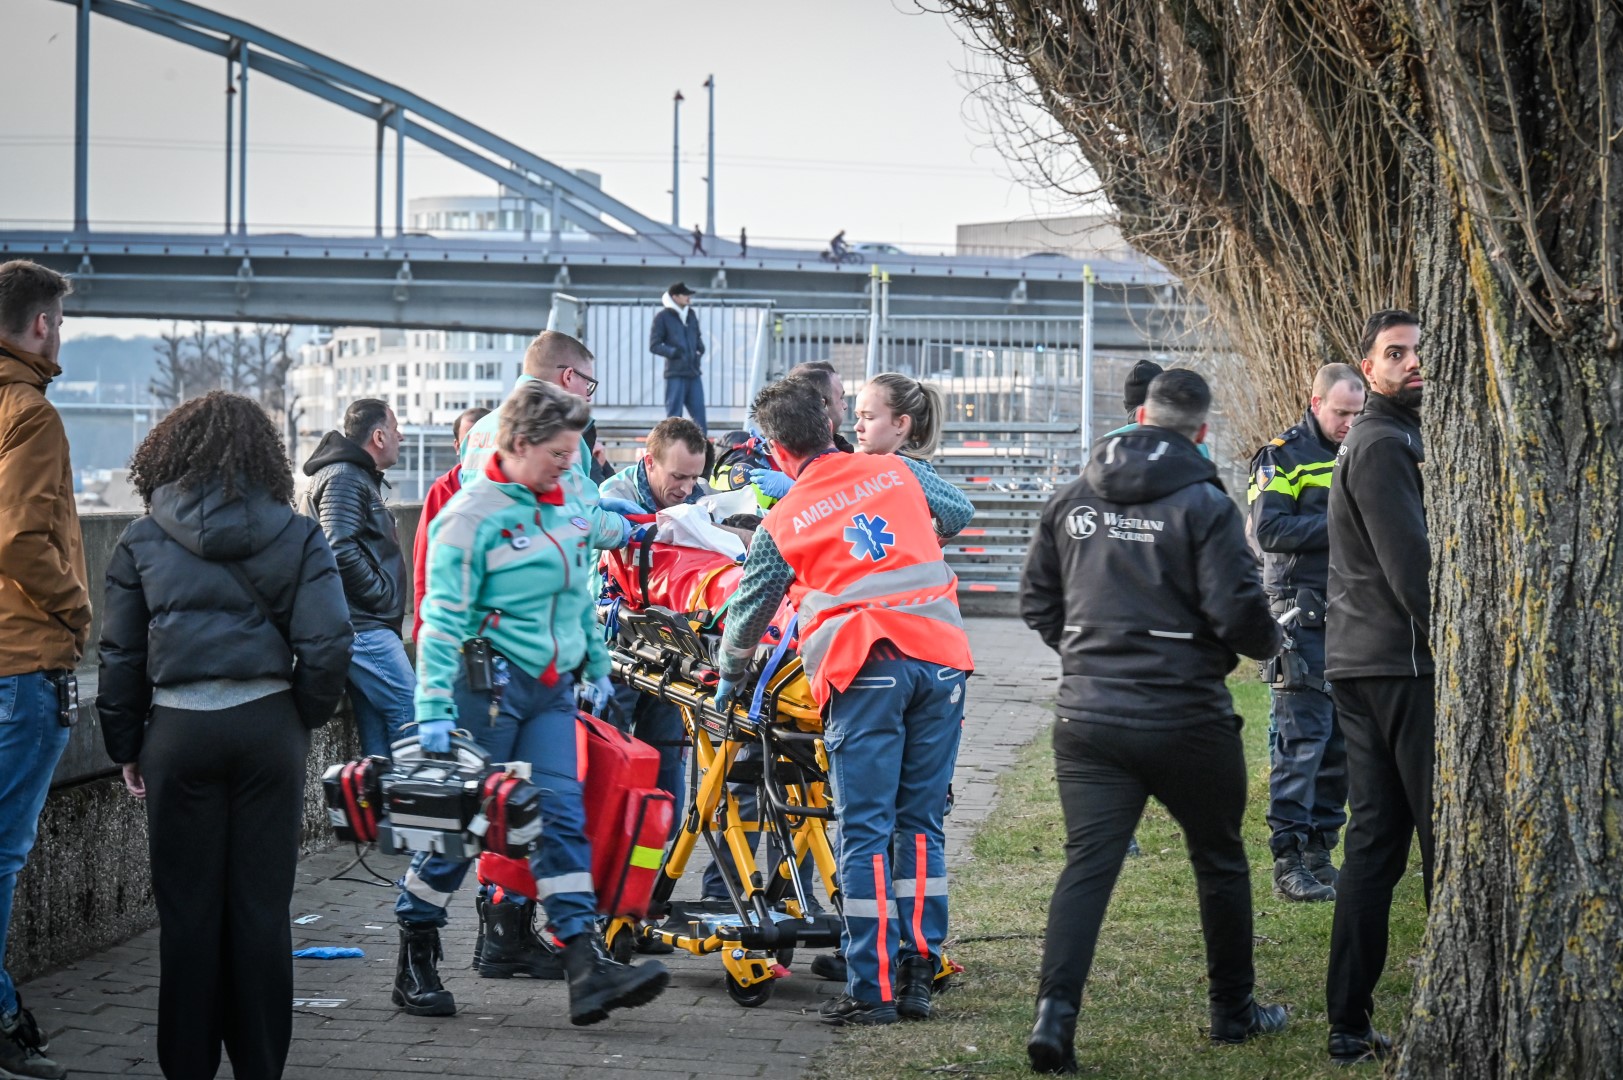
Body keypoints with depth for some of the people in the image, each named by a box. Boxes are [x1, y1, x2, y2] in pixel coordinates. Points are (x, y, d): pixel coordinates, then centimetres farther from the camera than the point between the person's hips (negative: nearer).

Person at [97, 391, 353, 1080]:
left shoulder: (143, 540, 4)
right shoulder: (296, 537, 3)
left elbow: (120, 655, 4)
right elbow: (327, 646, -5)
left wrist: (126, 747, 12)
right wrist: (304, 720, 10)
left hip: (178, 730, 0)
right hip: (267, 724, 0)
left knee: (188, 906, 7)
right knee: (261, 905, 6)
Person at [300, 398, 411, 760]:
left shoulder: (357, 477, 24)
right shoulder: (344, 478, -10)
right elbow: (340, 550, -22)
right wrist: (383, 595, -14)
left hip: (364, 626, 11)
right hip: (364, 626, -11)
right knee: (409, 712, -15)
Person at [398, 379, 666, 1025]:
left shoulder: (565, 499, 10)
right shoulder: (473, 515, -12)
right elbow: (444, 619, -14)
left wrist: (596, 666, 24)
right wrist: (434, 710, -18)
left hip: (552, 688, 6)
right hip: (488, 685, -6)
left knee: (561, 816, -3)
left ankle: (587, 970, -9)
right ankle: (415, 963, 13)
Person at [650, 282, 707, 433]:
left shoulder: (691, 315, 13)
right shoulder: (663, 317, -5)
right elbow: (654, 346, -6)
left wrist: (700, 349, 5)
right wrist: (673, 352, -20)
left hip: (694, 373, 6)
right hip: (675, 374, -6)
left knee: (699, 413, 5)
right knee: (674, 416, -3)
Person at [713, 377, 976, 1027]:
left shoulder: (783, 523, 7)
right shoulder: (896, 472, 13)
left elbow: (747, 613, 18)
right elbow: (960, 513, 30)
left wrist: (730, 681, 35)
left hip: (864, 671, -3)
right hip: (941, 657, 3)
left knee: (864, 832, 0)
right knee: (921, 823, 11)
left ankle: (871, 989, -3)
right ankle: (918, 974, 10)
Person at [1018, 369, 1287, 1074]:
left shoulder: (1071, 502, 5)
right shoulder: (1203, 505, -10)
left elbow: (1037, 602, 11)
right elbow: (1237, 613, -14)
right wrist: (1269, 644, 7)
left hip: (1087, 718, 3)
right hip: (1185, 719, -3)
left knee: (1087, 864, 1)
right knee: (1220, 860, 15)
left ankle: (1055, 1009, -17)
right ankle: (1233, 1010, 26)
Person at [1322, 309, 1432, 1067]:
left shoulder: (1382, 440, 21)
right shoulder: (1383, 446, -12)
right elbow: (1411, 569, -18)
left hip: (1362, 664, 10)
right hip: (1402, 664, -10)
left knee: (1375, 840, 8)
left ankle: (1349, 1024, 9)